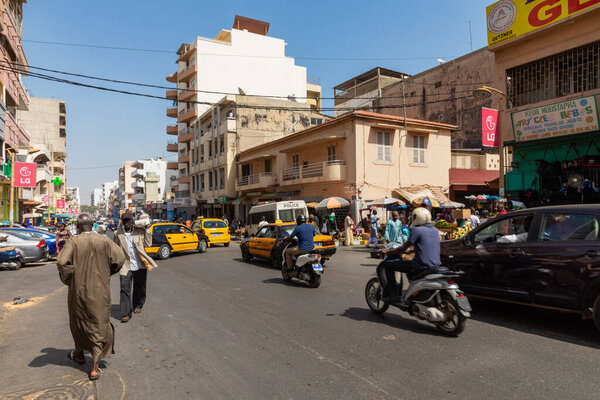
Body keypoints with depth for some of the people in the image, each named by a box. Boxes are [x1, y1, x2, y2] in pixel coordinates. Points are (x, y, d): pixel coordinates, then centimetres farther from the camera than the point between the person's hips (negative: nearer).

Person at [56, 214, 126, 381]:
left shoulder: (73, 242, -10)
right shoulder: (104, 241, -6)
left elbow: (62, 262, -22)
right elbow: (120, 258, -9)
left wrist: (68, 280, -6)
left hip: (79, 290, 0)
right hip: (100, 292, 0)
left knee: (78, 322, 24)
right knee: (99, 326, 8)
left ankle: (79, 354, 45)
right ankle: (94, 367, 8)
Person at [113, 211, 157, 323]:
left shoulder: (140, 231, 1)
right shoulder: (118, 233, 1)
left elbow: (148, 244, -2)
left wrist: (146, 230, -4)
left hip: (140, 266, 1)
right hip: (126, 267, -1)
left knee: (139, 289, 14)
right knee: (125, 290, -5)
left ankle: (138, 306, 37)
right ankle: (126, 313, 2)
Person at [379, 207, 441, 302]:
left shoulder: (417, 230, -9)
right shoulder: (435, 230, 12)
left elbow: (403, 248, -8)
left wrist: (387, 252, 4)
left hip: (421, 266, -8)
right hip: (435, 265, 8)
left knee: (387, 264, 0)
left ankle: (393, 294, -2)